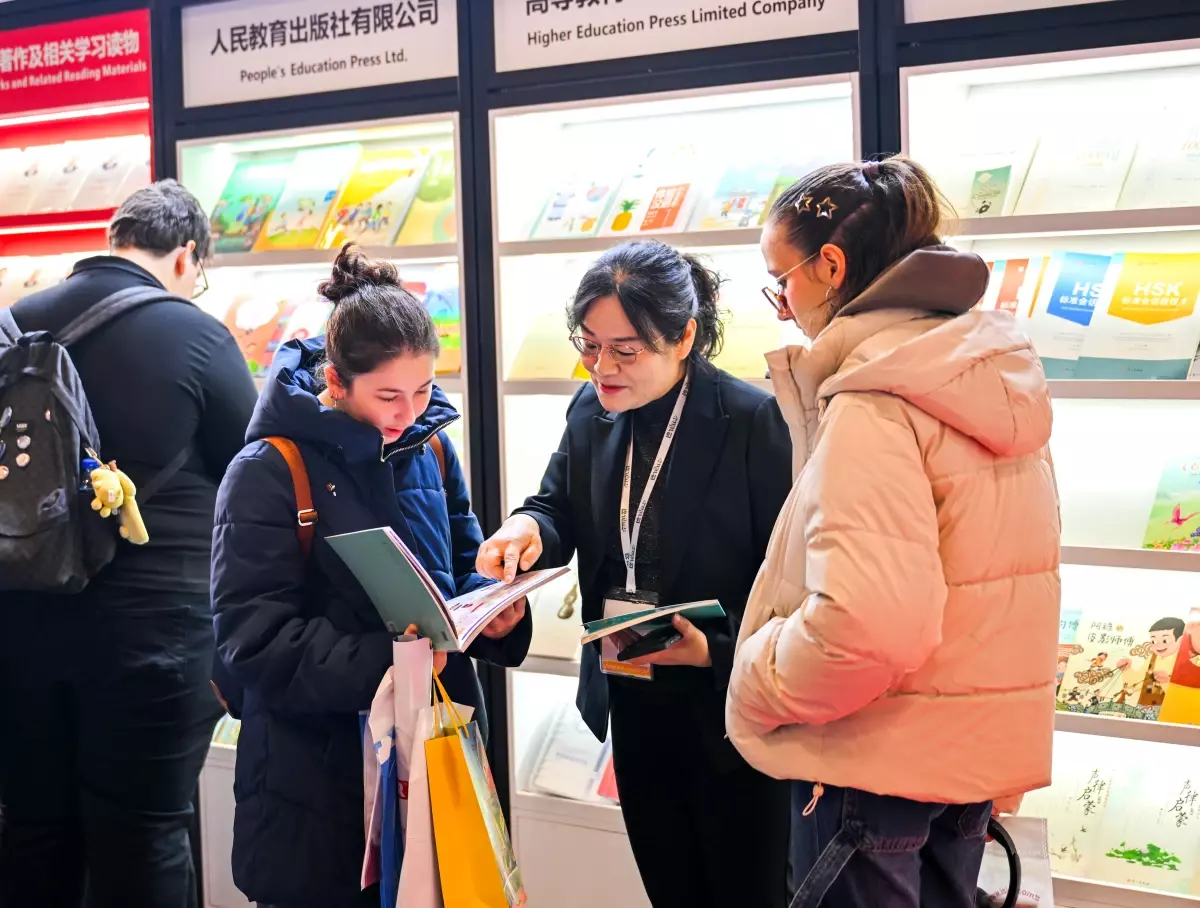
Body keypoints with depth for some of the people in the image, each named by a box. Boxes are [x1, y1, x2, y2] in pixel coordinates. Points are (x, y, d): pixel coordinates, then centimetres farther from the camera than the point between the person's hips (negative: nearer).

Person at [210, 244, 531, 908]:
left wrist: (495, 610, -9)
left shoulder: (430, 448, 4)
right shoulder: (269, 473, -14)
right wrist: (380, 663, -28)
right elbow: (253, 635, -17)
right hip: (317, 761, -5)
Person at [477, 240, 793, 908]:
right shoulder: (592, 411, 2)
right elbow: (563, 507, 11)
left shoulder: (753, 421, -18)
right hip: (633, 704, 6)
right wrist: (531, 527, -13)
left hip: (729, 711, -6)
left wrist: (718, 649, -29)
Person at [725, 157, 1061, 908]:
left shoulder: (871, 405, -21)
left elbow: (867, 620, -31)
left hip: (879, 760, -8)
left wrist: (759, 685, -15)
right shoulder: (993, 379, 6)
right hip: (975, 744, 8)